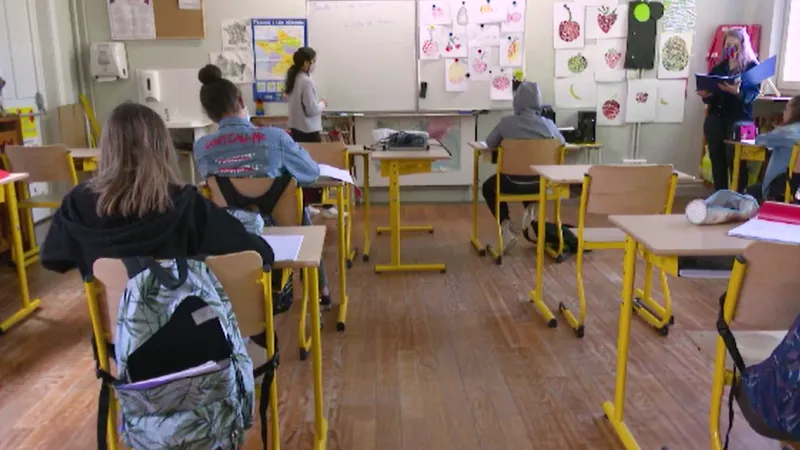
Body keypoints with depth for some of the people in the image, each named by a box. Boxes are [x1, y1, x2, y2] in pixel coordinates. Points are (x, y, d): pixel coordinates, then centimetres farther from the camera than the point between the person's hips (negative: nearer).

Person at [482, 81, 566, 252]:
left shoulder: (507, 122, -14)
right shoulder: (548, 124, -8)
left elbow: (490, 143, 4)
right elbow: (561, 142, 13)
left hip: (514, 183, -3)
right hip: (540, 183, 3)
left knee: (488, 186, 29)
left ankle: (506, 225, 11)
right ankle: (530, 207, 15)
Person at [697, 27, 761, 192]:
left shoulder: (753, 67, 2)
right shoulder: (718, 68, 16)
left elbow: (751, 95, -11)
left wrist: (737, 92, -31)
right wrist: (705, 95, -7)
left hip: (740, 118, -4)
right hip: (716, 117, 4)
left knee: (734, 158, -12)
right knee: (717, 157, 2)